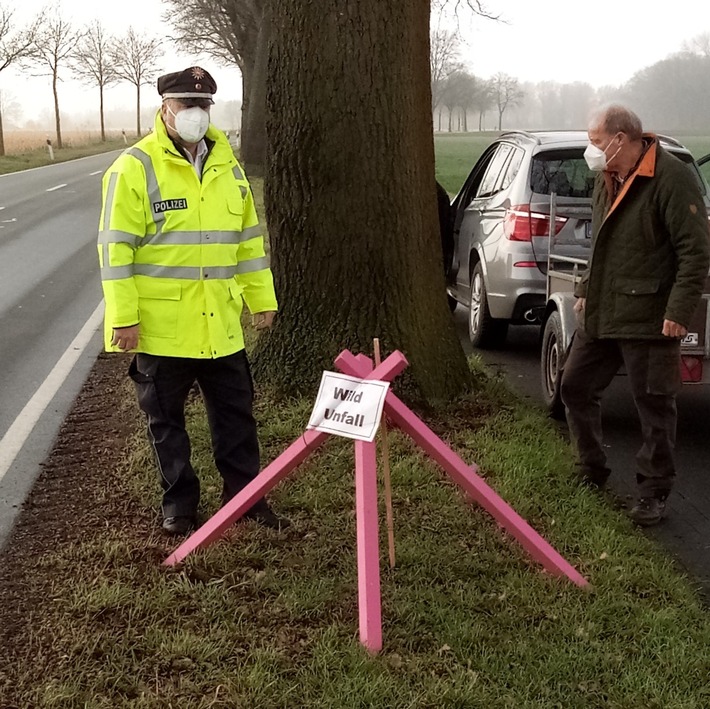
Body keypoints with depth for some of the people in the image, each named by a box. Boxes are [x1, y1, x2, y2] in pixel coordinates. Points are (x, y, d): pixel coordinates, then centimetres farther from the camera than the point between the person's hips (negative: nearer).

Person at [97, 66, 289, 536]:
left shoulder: (227, 165, 11)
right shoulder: (136, 167, -8)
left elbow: (249, 239, 16)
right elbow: (116, 247, -11)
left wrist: (262, 299, 13)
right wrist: (123, 317, -15)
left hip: (221, 323, 5)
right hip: (161, 325, -4)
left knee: (236, 412, 11)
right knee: (166, 418, 8)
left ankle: (245, 494, 24)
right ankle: (180, 502, 22)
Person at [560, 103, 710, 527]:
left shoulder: (671, 178, -16)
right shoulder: (608, 178, 11)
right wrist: (586, 291, 19)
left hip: (648, 318, -9)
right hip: (600, 313, 9)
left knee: (655, 405, 2)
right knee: (576, 387, 14)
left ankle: (655, 493, 15)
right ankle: (593, 472, 30)